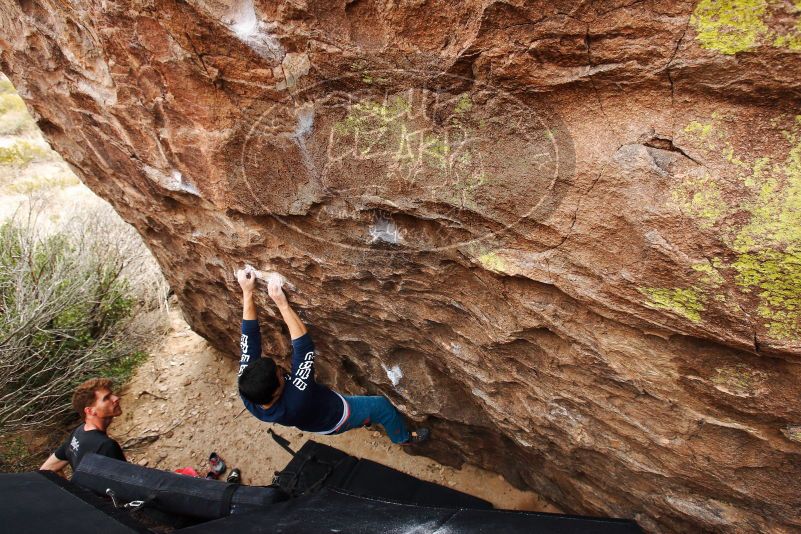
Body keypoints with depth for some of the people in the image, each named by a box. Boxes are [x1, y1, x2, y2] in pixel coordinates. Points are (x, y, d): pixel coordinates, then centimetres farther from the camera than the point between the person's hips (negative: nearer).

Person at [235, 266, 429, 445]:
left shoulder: (248, 389, -33)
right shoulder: (296, 402, -49)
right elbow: (304, 346, -52)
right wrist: (282, 303, -52)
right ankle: (403, 437, 37)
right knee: (382, 406, 8)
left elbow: (250, 339, -30)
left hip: (315, 416, 6)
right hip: (335, 418, -6)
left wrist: (247, 292, -33)